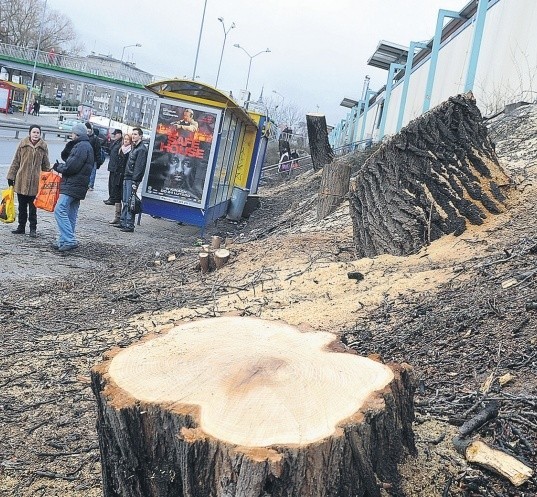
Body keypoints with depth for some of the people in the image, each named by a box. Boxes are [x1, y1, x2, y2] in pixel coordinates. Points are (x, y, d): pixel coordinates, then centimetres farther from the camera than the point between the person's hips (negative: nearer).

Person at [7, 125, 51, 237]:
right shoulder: (23, 144, 2)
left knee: (33, 207, 4)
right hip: (21, 180, 1)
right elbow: (16, 161, 6)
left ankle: (33, 229, 13)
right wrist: (11, 176, 6)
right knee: (22, 206, 11)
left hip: (35, 182, -1)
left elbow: (46, 165, 9)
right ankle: (21, 227, 21)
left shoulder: (43, 146, 2)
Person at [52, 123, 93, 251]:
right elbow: (66, 157, 18)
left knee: (60, 210, -14)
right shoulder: (86, 146, 22)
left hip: (72, 186, -11)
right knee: (71, 214, 11)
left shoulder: (82, 146, -12)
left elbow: (71, 167, -19)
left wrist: (58, 167, -2)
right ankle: (64, 241, 15)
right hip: (77, 187, 11)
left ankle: (69, 241, -17)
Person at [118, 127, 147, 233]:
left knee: (129, 202, -9)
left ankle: (129, 225, -7)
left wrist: (134, 182, -21)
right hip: (127, 178, 9)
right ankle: (123, 222, 18)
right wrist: (125, 177, 15)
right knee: (125, 201, 12)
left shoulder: (142, 149, -11)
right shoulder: (134, 147, 18)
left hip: (133, 179, -9)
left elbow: (139, 166, -17)